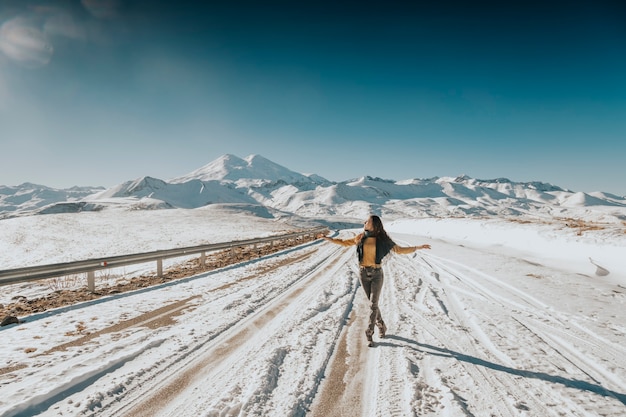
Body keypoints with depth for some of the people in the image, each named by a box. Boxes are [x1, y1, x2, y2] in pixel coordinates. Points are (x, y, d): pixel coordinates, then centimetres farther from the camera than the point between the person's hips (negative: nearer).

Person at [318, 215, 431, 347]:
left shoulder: (382, 239, -3)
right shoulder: (360, 237, 3)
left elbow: (399, 249, 1)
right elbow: (345, 242, 14)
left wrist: (417, 247, -7)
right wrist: (328, 238, 13)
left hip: (377, 273, -3)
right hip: (363, 273, 3)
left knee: (373, 304, -7)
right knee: (373, 303, 11)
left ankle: (369, 335, 2)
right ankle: (381, 326, 33)